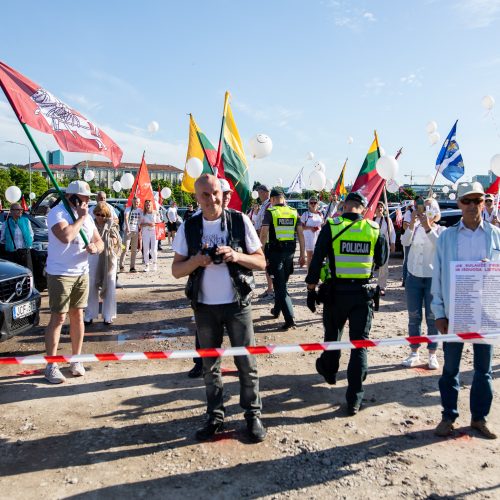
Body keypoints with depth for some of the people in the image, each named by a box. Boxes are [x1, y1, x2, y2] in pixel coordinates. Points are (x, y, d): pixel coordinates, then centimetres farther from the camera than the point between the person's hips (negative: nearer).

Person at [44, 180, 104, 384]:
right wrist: (81, 218, -17)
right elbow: (66, 236, -30)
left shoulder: (87, 216, 12)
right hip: (60, 274, -6)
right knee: (58, 318, -4)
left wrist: (95, 247, -11)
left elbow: (100, 242, 13)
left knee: (77, 316, 11)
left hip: (82, 273, 7)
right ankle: (51, 366, 5)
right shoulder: (57, 213, -11)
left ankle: (76, 360, 22)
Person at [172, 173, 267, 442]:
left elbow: (261, 261, -2)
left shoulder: (240, 221, -4)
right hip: (204, 306, 2)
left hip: (237, 303, -2)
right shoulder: (188, 228, 0)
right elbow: (176, 270, 2)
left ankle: (253, 415, 21)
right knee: (210, 365, 12)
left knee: (246, 362, 4)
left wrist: (236, 256, -21)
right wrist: (197, 261, -18)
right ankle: (215, 416, 27)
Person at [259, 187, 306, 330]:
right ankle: (277, 310, 38)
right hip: (290, 251, 5)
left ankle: (289, 318, -10)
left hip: (275, 251, -5)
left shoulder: (270, 212, -6)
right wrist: (302, 254, 6)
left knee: (279, 285, -2)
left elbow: (264, 234, -14)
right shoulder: (294, 212, 7)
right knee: (282, 283, 21)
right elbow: (301, 234, 3)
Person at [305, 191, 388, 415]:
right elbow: (381, 261, 13)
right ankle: (354, 398, 6)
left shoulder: (331, 227, -6)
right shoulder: (374, 229, -1)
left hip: (336, 292, 0)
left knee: (332, 335, 22)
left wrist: (311, 289, 1)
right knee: (360, 343, 6)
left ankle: (329, 370, 46)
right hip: (363, 293, 1)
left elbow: (317, 260, -7)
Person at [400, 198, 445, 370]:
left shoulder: (441, 230, -3)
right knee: (414, 317, 8)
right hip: (413, 277, 2)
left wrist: (428, 227, -31)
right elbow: (405, 242, -16)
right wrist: (412, 223, -28)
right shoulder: (415, 228, 2)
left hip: (433, 278, -2)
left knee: (432, 318, 5)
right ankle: (414, 353, 18)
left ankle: (432, 355, 16)